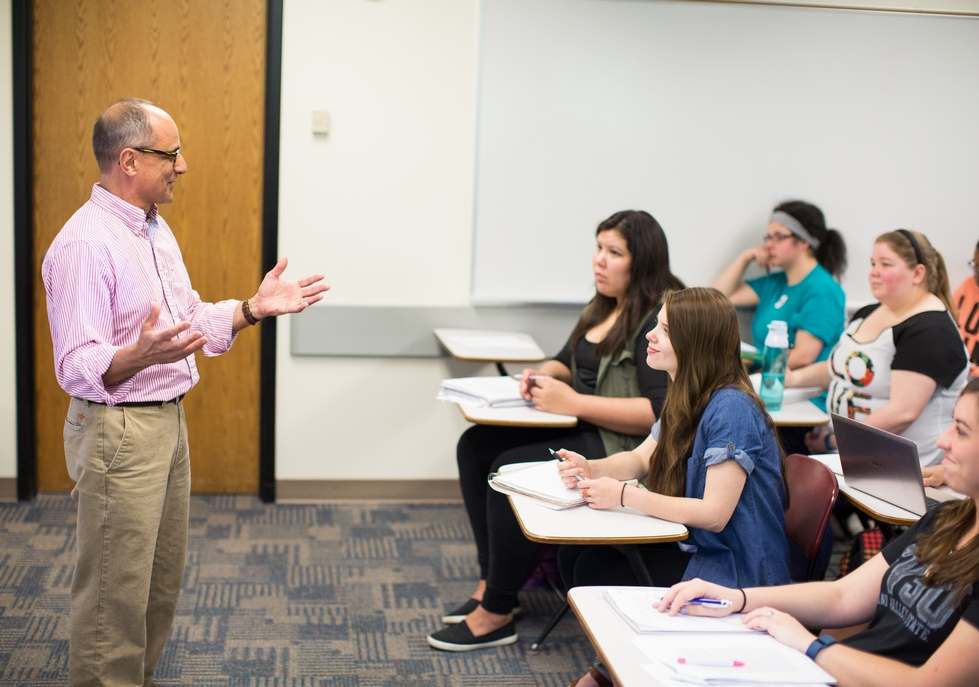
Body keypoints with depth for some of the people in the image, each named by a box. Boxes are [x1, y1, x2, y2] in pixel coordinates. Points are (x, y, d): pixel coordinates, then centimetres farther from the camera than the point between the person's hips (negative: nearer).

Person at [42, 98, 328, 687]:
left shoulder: (156, 229, 12)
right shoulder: (86, 242, -19)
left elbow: (192, 323, 18)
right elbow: (77, 367, -23)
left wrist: (254, 308, 5)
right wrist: (142, 355, -40)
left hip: (169, 420, 10)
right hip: (118, 432, -9)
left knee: (161, 583, 18)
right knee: (116, 592, -1)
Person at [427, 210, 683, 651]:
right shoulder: (603, 306, 14)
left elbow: (660, 410, -25)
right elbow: (568, 362, 27)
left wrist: (573, 402, -24)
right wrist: (543, 374, 1)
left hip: (625, 447, -10)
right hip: (583, 430, 10)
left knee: (512, 470, -24)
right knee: (475, 446, -3)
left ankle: (497, 613, -11)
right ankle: (493, 581, 0)